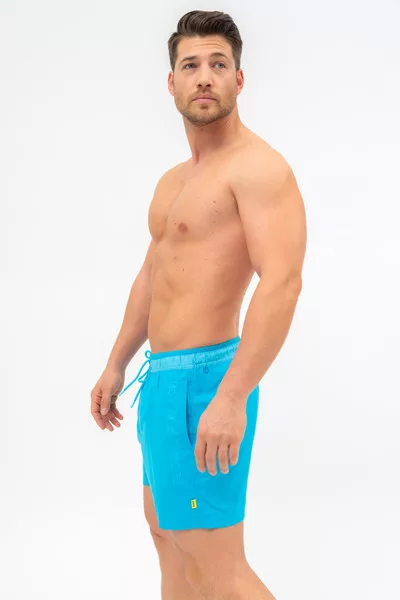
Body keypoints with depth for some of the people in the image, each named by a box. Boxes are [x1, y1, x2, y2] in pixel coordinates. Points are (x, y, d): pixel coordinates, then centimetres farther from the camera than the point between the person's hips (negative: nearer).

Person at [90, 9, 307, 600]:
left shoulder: (257, 166, -15)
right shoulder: (174, 180, 15)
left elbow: (282, 283, -26)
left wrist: (232, 397, -32)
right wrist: (117, 365, 24)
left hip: (203, 377, -10)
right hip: (162, 375, 10)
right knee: (167, 530, 22)